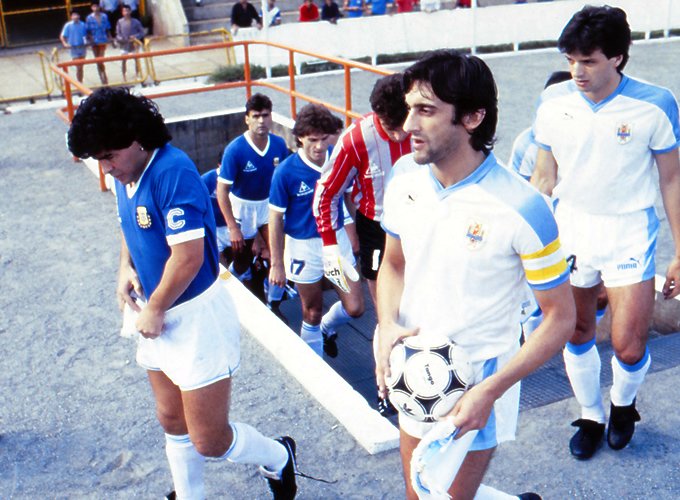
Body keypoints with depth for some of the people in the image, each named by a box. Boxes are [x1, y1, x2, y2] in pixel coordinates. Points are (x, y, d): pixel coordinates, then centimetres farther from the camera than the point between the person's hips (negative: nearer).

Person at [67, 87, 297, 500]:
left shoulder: (173, 171, -24)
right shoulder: (125, 175, 4)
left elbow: (188, 255, -26)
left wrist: (154, 310, -13)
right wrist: (126, 268, 3)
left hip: (197, 315, -9)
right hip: (157, 316, 9)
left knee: (210, 440, -2)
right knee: (173, 421, 21)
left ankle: (278, 458, 27)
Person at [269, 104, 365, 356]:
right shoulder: (286, 172, -16)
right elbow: (276, 219, -10)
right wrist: (277, 264, -7)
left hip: (337, 239, 3)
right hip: (304, 246, -3)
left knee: (355, 308, 3)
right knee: (312, 313, 11)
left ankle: (327, 326, 37)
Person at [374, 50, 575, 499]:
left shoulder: (521, 208, -24)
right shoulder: (405, 175, -7)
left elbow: (561, 317, -15)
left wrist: (490, 391, -21)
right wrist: (388, 326, -10)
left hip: (476, 379, -6)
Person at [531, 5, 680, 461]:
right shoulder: (553, 102, -5)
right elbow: (544, 177, 4)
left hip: (629, 232, -2)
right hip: (571, 226, 3)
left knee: (629, 346, -4)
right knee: (576, 334, 12)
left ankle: (624, 402, 32)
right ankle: (591, 416, 37)